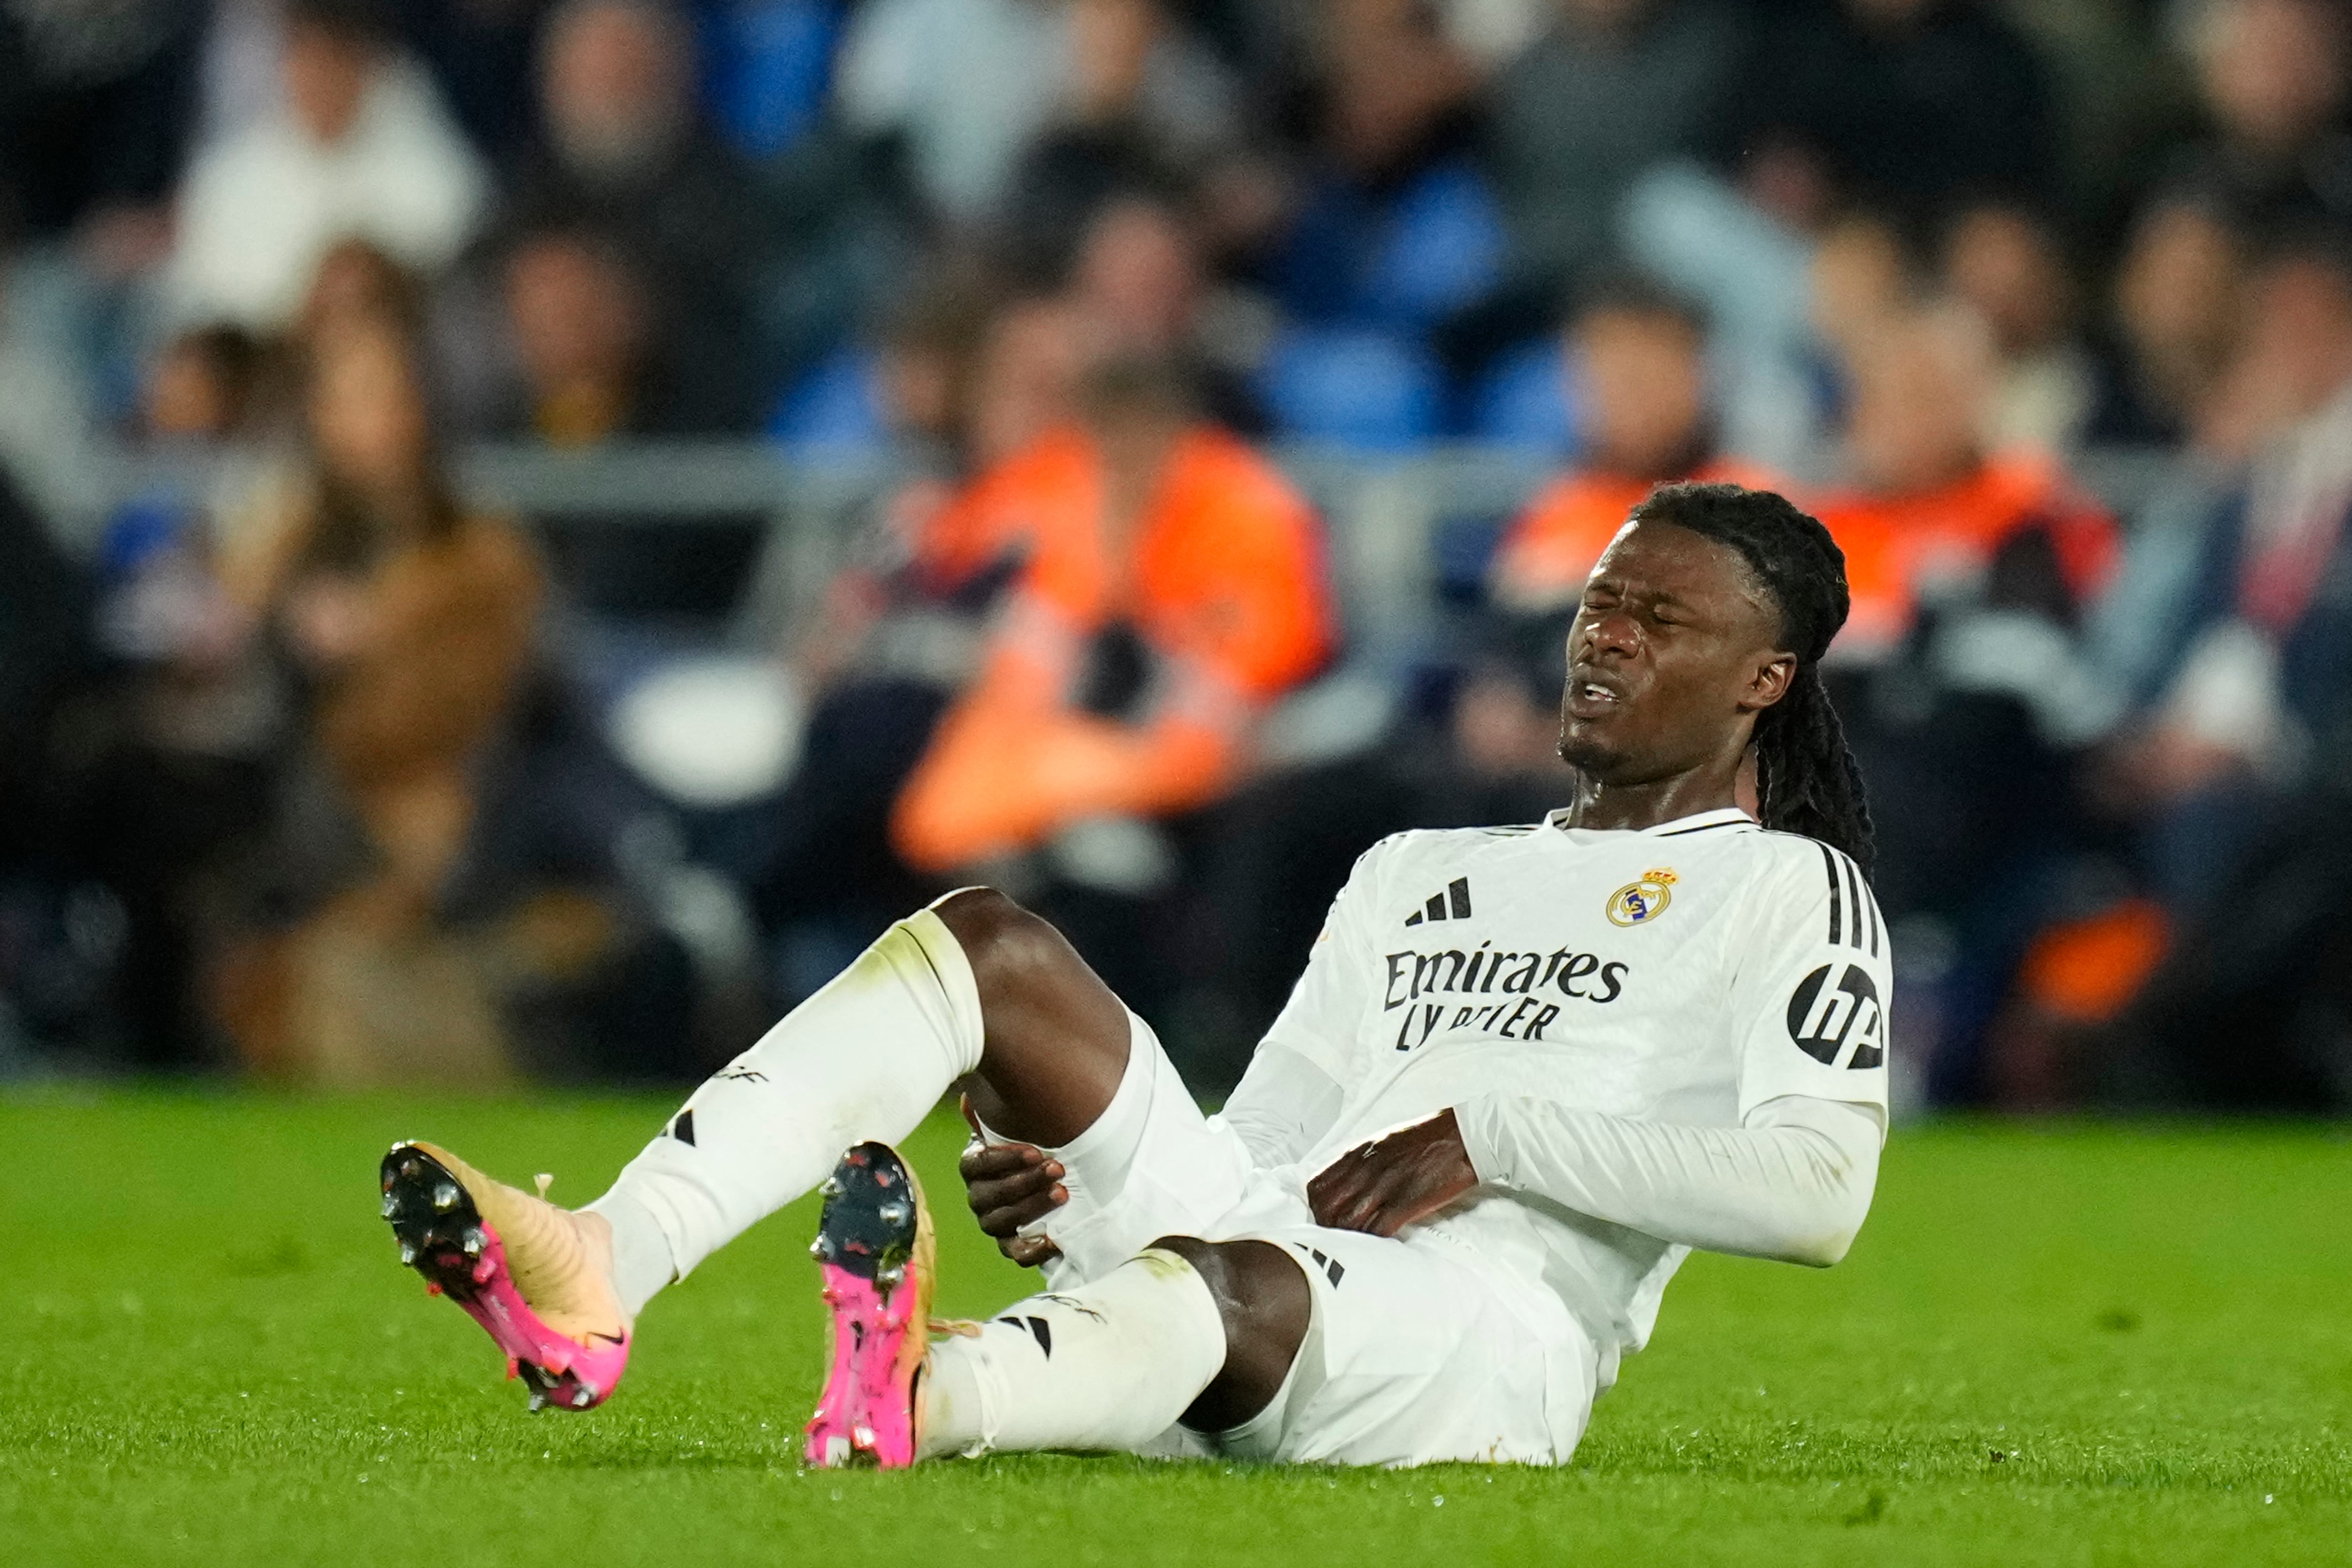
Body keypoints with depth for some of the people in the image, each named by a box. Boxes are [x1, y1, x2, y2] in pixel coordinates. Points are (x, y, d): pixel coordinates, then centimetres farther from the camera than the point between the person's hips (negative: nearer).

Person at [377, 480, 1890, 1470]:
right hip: (1256, 1245, 7)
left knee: (1234, 1281, -41)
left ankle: (920, 1400, -75)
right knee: (981, 942, -9)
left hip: (1483, 1339, -7)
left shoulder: (1791, 891, 10)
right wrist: (1057, 1195, 5)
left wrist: (1494, 1136, -8)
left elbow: (1821, 1190, -7)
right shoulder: (1417, 871, 32)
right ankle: (600, 1272, -31)